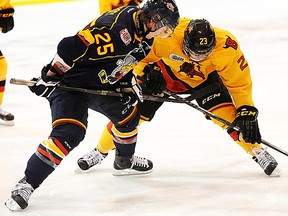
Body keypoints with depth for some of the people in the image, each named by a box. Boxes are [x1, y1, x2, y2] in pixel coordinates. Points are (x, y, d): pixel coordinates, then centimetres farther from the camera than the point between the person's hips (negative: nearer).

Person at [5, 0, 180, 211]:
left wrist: (131, 83, 10)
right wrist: (49, 77, -27)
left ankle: (124, 161, 46)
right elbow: (72, 47, -32)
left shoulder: (142, 30, 3)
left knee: (128, 113, 20)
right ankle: (26, 184, -20)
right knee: (69, 133, -25)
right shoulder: (115, 28, -30)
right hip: (69, 82, -10)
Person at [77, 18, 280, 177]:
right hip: (166, 71, 0)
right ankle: (101, 151, 22)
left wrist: (247, 112, -30)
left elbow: (240, 82, -25)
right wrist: (146, 70, -27)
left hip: (204, 78, 0)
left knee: (226, 112, -22)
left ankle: (258, 152, -6)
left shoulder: (227, 47, -36)